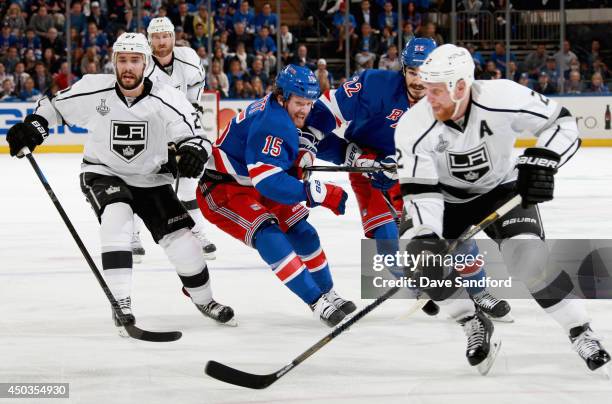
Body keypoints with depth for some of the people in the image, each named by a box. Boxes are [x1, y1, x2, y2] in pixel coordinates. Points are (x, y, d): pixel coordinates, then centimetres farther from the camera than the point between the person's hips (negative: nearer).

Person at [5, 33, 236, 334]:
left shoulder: (166, 99, -20)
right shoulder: (94, 90, -16)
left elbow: (194, 136, -25)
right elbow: (56, 105, 1)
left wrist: (193, 151, -47)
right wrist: (33, 126, -14)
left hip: (151, 179, 1)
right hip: (103, 174, -1)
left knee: (182, 241, -4)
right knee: (117, 218, -31)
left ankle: (203, 299, 26)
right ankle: (120, 303, -26)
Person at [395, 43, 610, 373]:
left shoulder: (503, 99, -29)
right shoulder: (414, 127, -25)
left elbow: (562, 123, -18)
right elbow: (420, 189, -24)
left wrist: (541, 161, -34)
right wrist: (425, 233, -39)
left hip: (502, 188, -2)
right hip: (447, 198, 2)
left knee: (528, 259, -24)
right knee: (415, 253, -18)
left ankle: (579, 331, -4)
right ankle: (474, 323, 4)